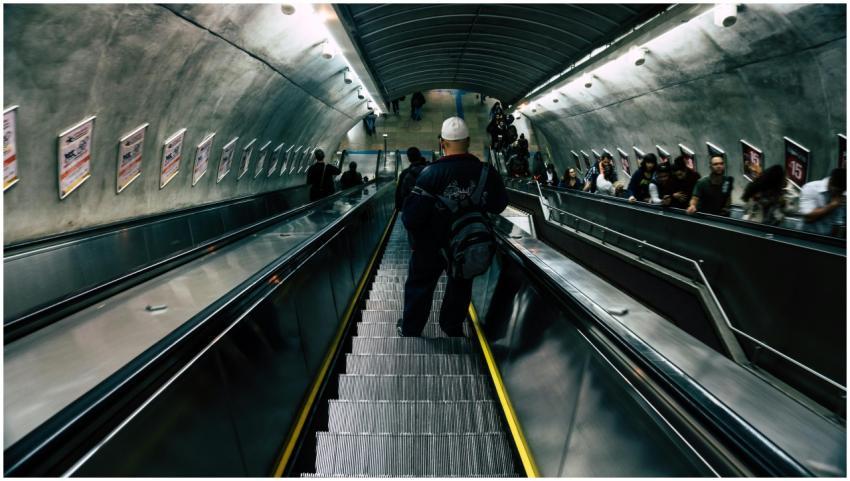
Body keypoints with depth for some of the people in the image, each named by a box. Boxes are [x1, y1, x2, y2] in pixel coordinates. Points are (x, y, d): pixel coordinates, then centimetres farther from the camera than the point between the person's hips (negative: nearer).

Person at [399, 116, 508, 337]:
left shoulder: (431, 174, -26)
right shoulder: (486, 172, -18)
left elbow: (411, 217, -25)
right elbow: (499, 206, 0)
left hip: (432, 246, -2)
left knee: (420, 285, 19)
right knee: (460, 285, 25)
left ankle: (410, 328, 35)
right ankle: (453, 326, 42)